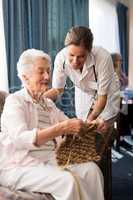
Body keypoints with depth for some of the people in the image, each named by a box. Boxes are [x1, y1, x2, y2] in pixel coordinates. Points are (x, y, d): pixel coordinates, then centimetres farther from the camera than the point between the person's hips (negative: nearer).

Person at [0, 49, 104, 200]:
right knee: (68, 180, -28)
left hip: (49, 162, 7)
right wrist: (61, 128, -30)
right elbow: (20, 139, -21)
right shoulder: (14, 101, -5)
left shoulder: (48, 104, 18)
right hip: (18, 168, -6)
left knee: (90, 169, -15)